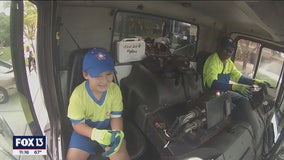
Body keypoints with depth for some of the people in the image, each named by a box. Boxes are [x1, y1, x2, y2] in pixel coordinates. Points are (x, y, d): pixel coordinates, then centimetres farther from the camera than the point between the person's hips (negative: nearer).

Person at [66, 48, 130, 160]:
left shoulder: (115, 89, -17)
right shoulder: (78, 94, -23)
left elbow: (116, 116, -9)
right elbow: (77, 124, -15)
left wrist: (117, 133, -28)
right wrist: (95, 134, -34)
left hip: (108, 127, 1)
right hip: (87, 129, 0)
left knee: (119, 150, -20)